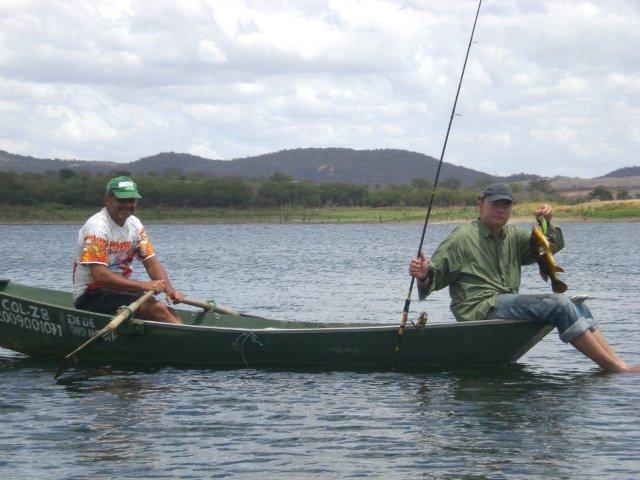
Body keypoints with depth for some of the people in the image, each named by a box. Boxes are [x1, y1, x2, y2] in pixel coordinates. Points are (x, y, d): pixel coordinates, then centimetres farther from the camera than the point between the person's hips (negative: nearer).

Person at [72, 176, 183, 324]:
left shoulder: (134, 224, 9)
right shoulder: (97, 226, -17)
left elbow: (152, 263, 8)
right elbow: (100, 276, -25)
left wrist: (169, 290, -11)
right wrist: (144, 286, -30)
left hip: (121, 289, 8)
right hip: (92, 295, -8)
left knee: (170, 313, -15)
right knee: (155, 308, -27)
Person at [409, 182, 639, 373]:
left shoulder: (513, 236, 18)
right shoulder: (462, 238, -3)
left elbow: (554, 245, 18)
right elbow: (436, 275, -4)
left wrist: (547, 223, -2)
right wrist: (424, 275, -27)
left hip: (509, 307, 9)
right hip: (481, 310, -9)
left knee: (578, 308, 1)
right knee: (557, 304, -23)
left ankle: (616, 360, -11)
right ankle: (616, 368, -25)